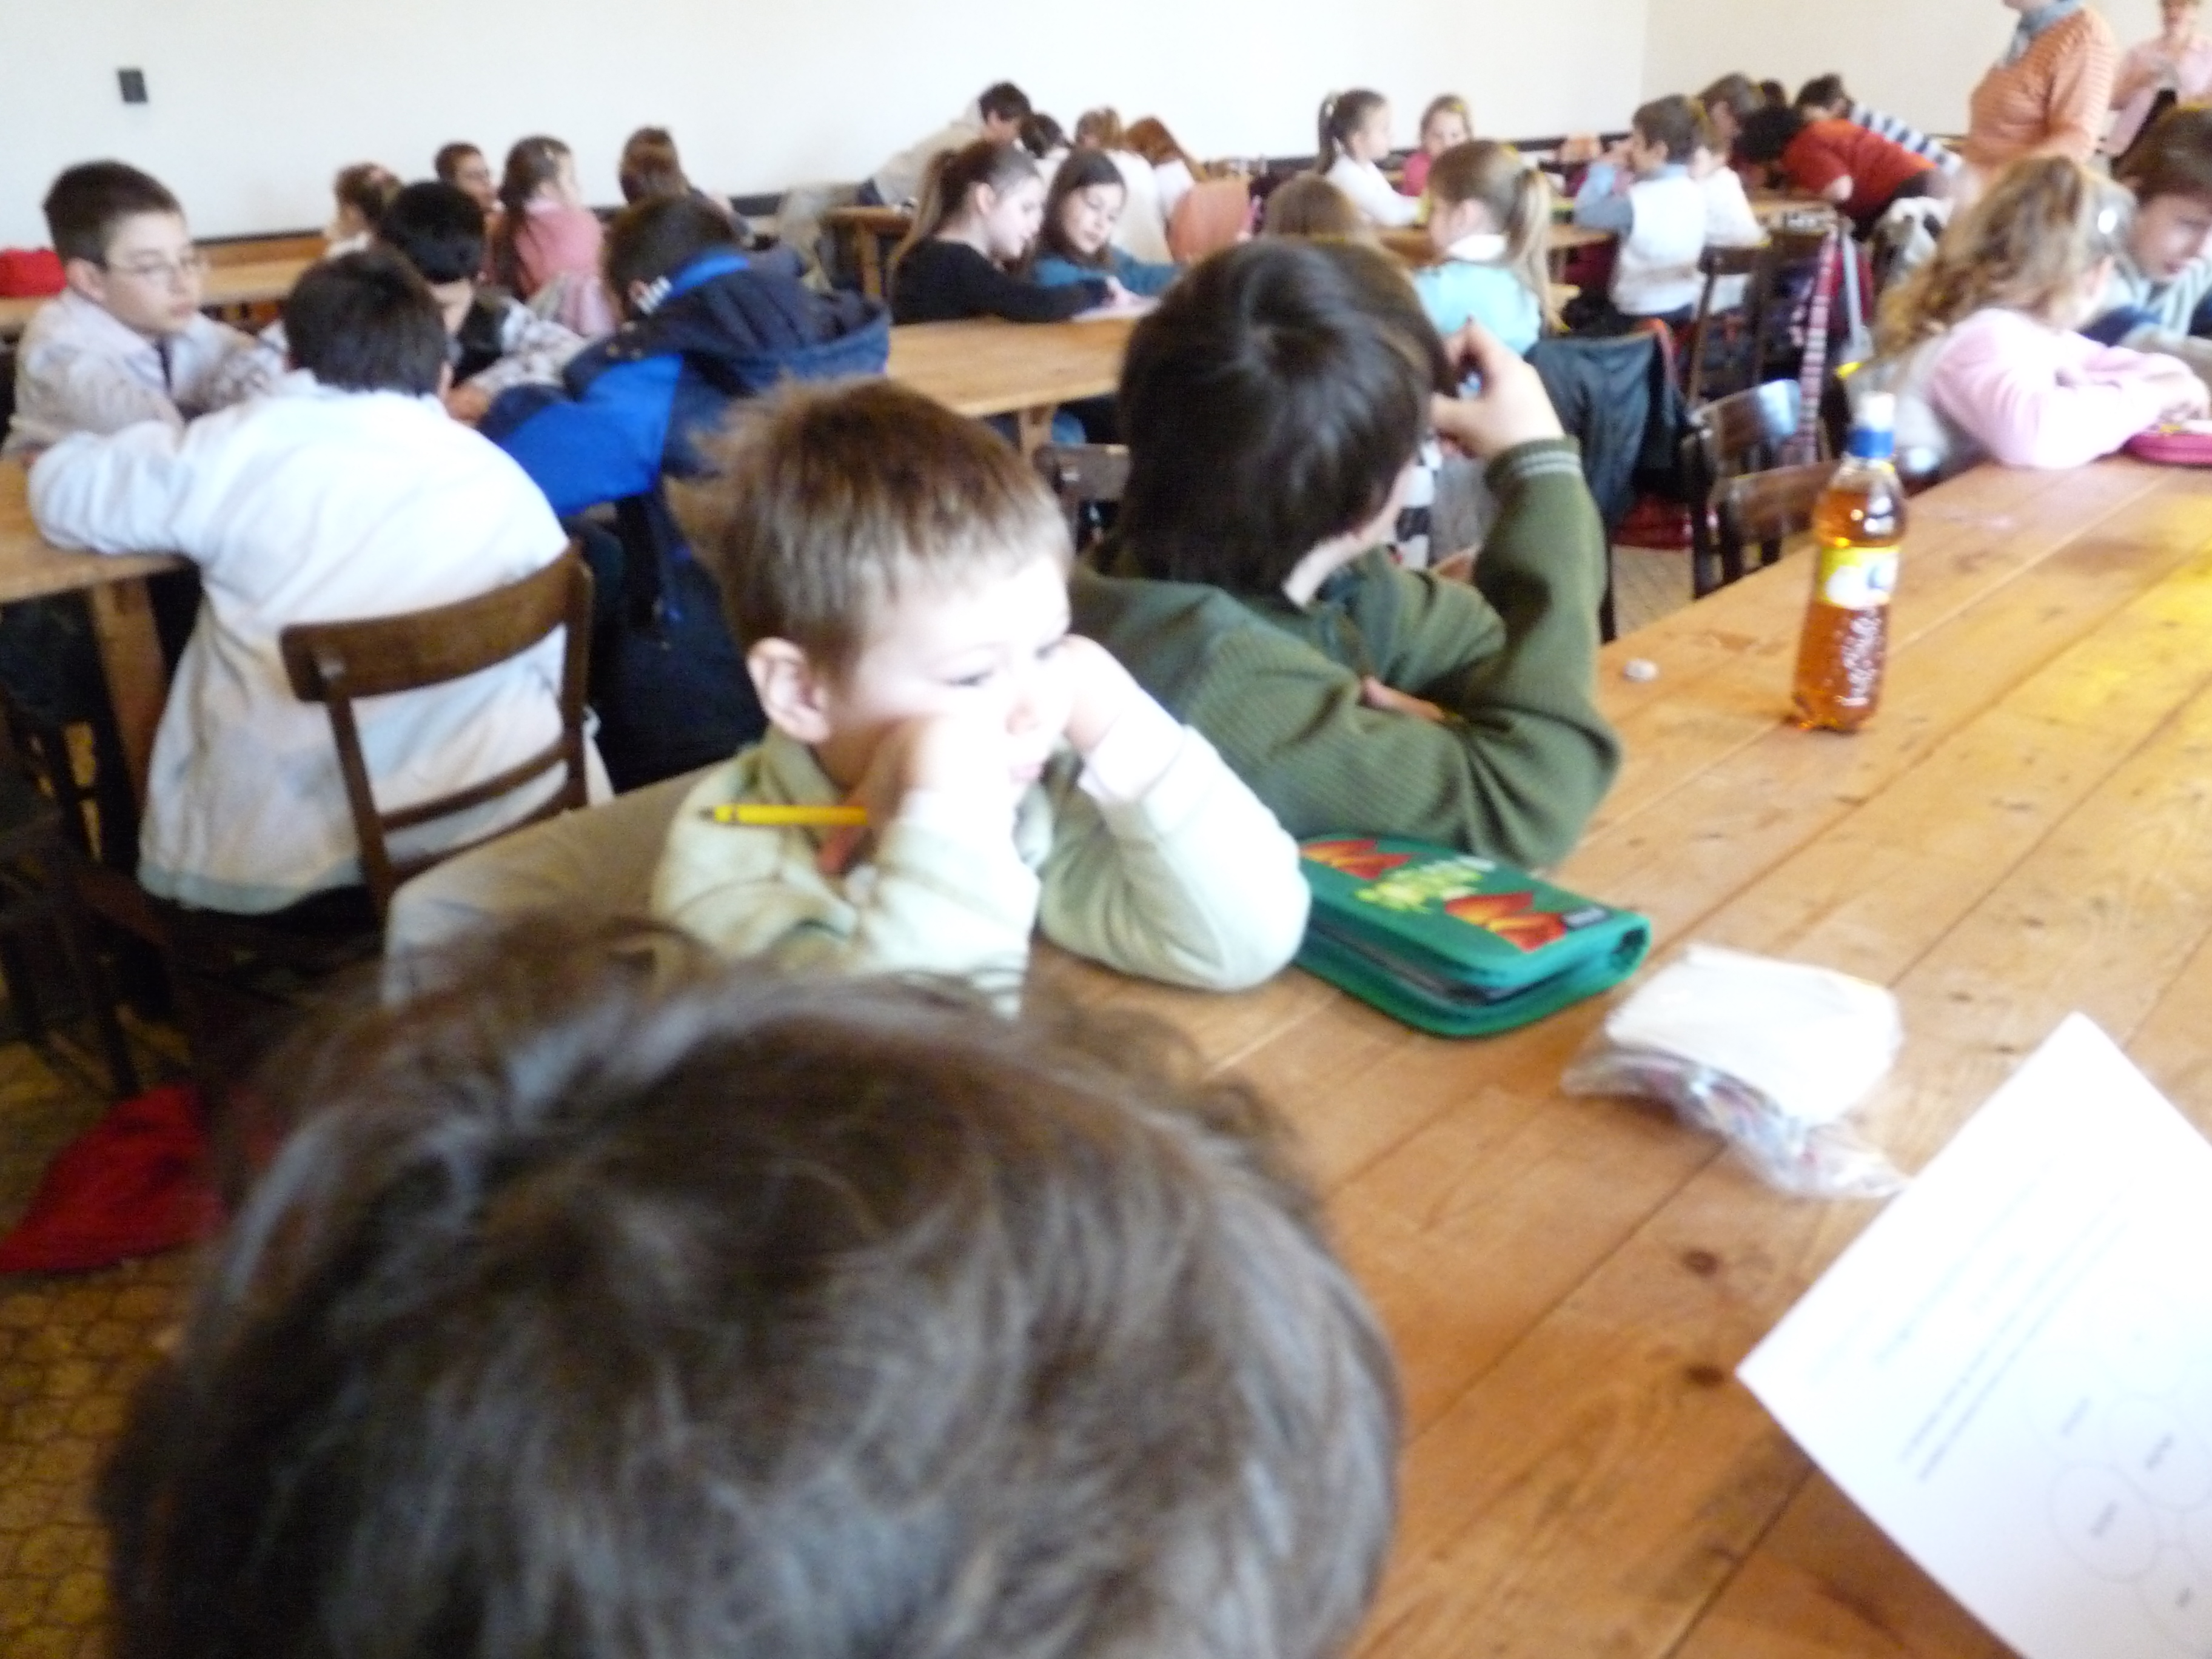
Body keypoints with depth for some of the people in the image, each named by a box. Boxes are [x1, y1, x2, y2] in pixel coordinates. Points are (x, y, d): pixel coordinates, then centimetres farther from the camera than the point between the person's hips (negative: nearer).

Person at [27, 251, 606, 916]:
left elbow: (61, 491, 16)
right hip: (488, 819, 1)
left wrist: (163, 446, 33)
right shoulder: (501, 479, 4)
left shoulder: (238, 447, 1)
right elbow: (560, 660, 8)